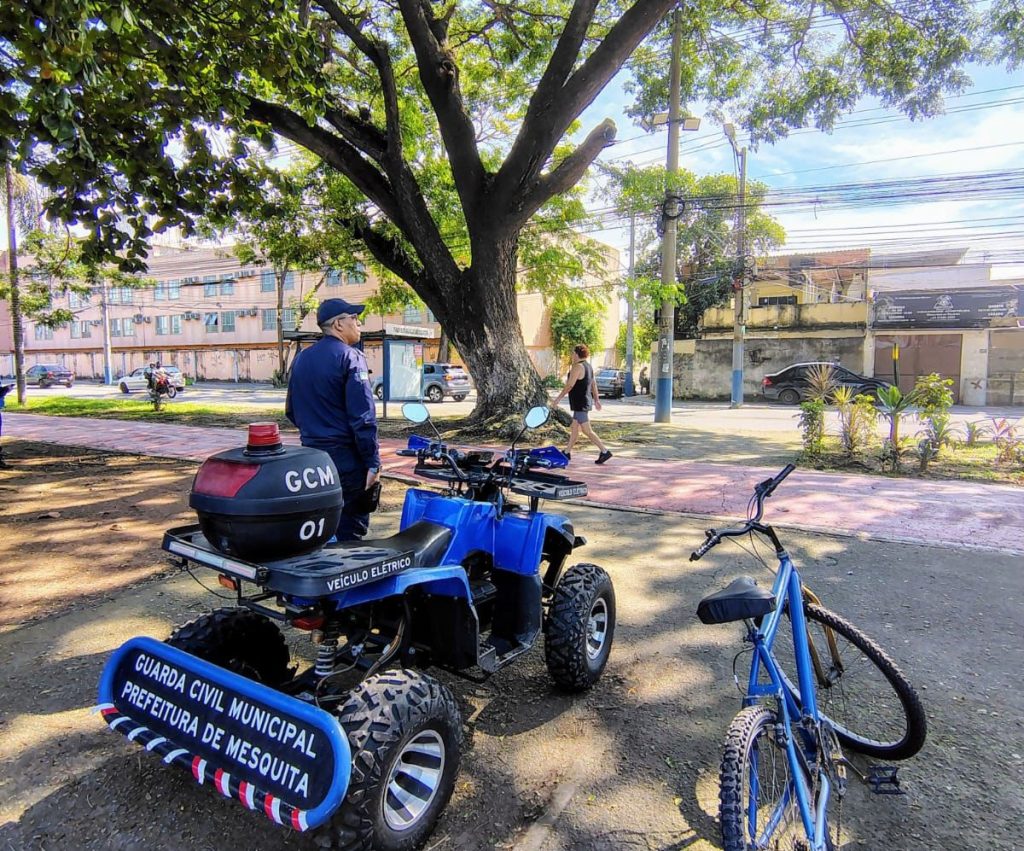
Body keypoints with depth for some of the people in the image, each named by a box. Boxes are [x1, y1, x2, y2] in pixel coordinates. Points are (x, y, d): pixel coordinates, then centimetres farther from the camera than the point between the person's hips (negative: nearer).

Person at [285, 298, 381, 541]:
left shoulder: (301, 358, 12)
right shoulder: (350, 356, -11)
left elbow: (291, 411, 18)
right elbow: (363, 416, -18)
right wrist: (373, 463, -16)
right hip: (346, 458, -8)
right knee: (350, 530, 0)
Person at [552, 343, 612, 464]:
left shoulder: (577, 367, -16)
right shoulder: (588, 366, 13)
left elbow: (569, 385, -18)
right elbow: (594, 384, 16)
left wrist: (559, 398, -11)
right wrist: (596, 400, 21)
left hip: (580, 403, -10)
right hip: (585, 402, 10)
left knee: (587, 430, -8)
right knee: (574, 428, 15)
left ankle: (604, 451, -9)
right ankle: (567, 452, 22)